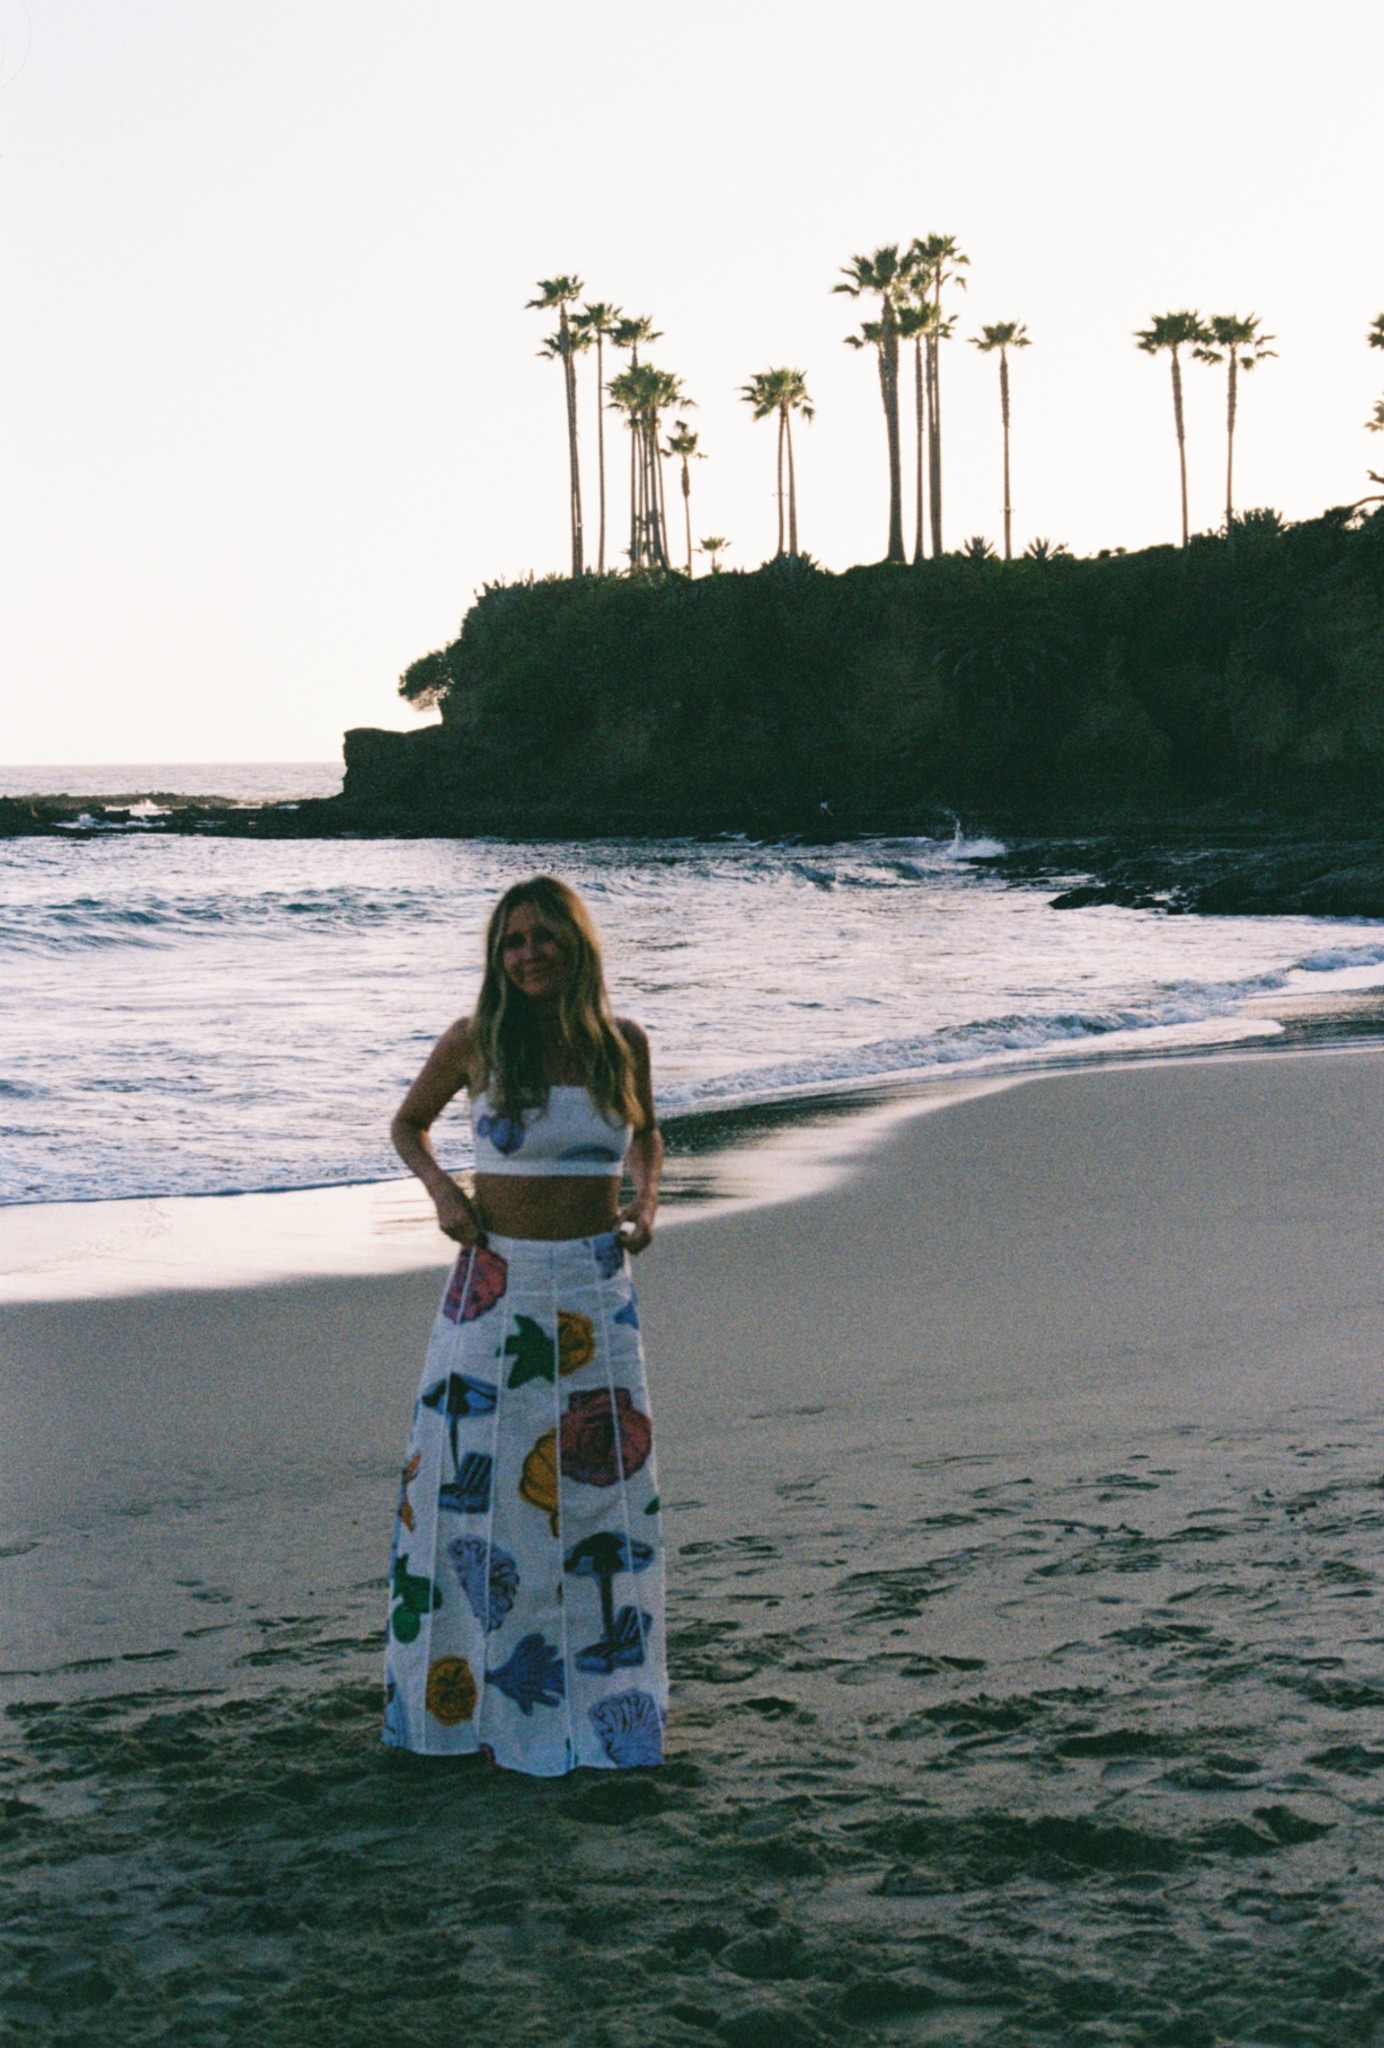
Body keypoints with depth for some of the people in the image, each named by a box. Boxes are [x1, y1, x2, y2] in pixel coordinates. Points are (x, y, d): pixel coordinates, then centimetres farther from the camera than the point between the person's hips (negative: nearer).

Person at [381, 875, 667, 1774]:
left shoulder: (624, 1043, 1)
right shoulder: (475, 1043, -5)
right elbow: (409, 1123, 11)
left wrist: (646, 1202, 1)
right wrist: (441, 1189, -6)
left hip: (596, 1287, 2)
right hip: (496, 1282, -1)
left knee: (601, 1491, 6)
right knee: (466, 1484, 1)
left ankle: (599, 1691, 20)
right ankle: (460, 1690, 15)